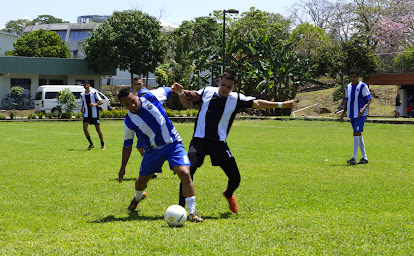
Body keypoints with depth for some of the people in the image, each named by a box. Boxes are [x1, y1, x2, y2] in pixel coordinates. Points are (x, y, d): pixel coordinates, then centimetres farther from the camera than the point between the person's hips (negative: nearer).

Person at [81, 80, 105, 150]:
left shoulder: (94, 93, -8)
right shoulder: (82, 95, 5)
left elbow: (101, 102, -9)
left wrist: (95, 104, -26)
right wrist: (82, 108, 8)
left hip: (94, 115, -3)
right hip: (86, 115, 3)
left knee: (98, 129, 2)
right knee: (85, 128, -14)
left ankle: (102, 145, 18)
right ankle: (91, 144, 1)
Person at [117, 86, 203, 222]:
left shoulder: (151, 98, -11)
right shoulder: (129, 122, -8)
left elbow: (167, 90, 8)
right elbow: (127, 145, 5)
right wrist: (123, 167, 8)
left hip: (173, 144, -2)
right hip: (153, 149, 2)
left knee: (185, 173, -22)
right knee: (142, 180, 13)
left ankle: (192, 212, -17)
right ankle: (138, 197, 52)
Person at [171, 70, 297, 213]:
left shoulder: (236, 99, 3)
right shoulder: (207, 92, 4)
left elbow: (257, 103, 9)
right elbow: (188, 104, 15)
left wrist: (281, 105, 7)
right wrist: (181, 93, -3)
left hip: (219, 143, 1)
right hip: (199, 141, -1)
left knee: (235, 178, 2)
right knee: (188, 171, -23)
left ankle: (228, 194, 39)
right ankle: (180, 207, -14)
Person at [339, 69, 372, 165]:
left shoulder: (363, 86, -7)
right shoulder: (348, 87, 12)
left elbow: (369, 100, -9)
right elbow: (346, 102, 19)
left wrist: (363, 108, -27)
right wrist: (343, 115, 13)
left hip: (361, 115, -7)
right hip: (352, 114, 7)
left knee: (356, 134, -16)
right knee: (358, 135, 11)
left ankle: (354, 158, -20)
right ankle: (364, 158, 19)